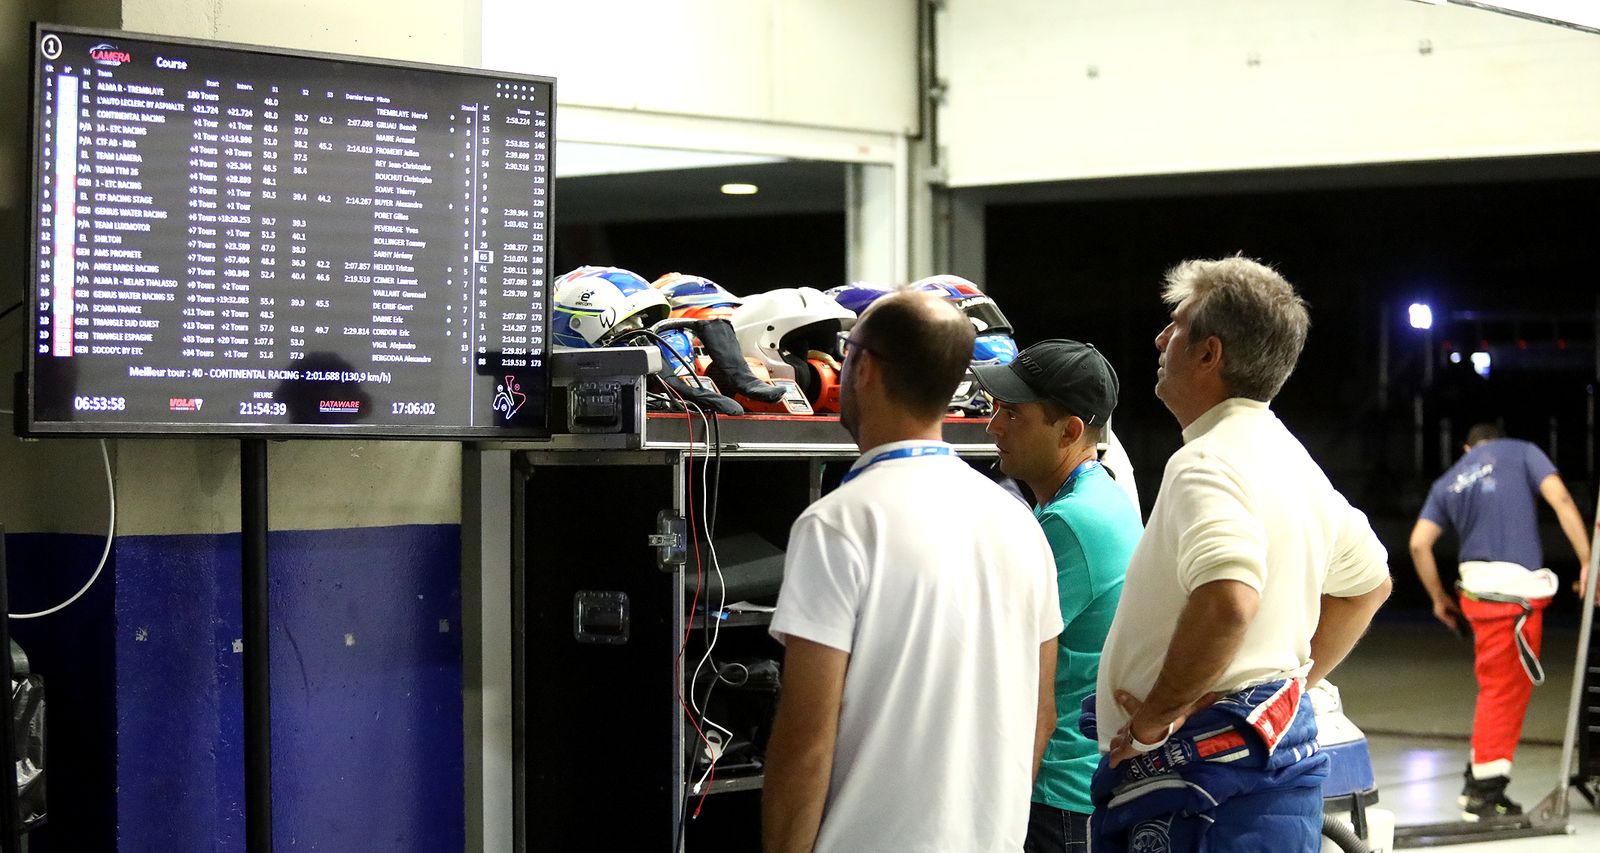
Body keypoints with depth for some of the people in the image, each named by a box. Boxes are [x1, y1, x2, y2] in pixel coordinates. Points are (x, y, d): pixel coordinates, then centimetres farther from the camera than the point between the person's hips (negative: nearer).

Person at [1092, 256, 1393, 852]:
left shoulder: (1209, 463, -17)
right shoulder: (1289, 457, 15)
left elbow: (1226, 601, -35)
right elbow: (1368, 581, 28)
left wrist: (1157, 715, -22)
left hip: (1200, 764, -10)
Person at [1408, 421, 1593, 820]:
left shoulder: (1447, 482, 18)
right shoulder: (1521, 452, 8)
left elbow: (1419, 543, 7)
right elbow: (1559, 499, -6)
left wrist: (1438, 597, 19)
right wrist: (1588, 562, -6)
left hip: (1477, 589, 5)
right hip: (1515, 588, -5)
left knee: (1497, 686, 18)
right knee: (1506, 689, 1)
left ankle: (1478, 784, 22)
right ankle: (1485, 794, 5)